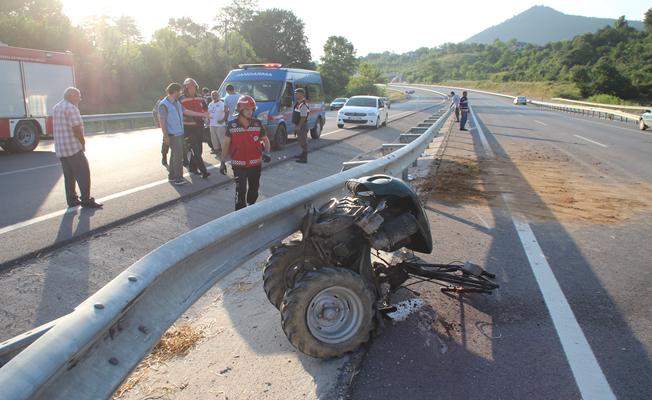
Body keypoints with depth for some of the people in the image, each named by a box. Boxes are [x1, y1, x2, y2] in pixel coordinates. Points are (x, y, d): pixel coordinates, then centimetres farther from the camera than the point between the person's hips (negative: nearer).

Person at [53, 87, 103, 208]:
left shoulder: (56, 108, 16)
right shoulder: (71, 108, -14)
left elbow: (60, 128, 18)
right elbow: (77, 129, -20)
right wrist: (83, 143, -5)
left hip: (60, 149, 9)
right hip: (73, 148, -9)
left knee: (69, 175, 14)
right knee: (83, 173, -3)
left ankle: (72, 200, 18)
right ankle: (86, 200, -2)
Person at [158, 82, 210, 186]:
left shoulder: (177, 102, 10)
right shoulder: (164, 105, -14)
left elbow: (186, 111, 15)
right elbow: (162, 121, -15)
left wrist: (202, 114, 14)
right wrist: (165, 136, -18)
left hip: (180, 133, 8)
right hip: (172, 135, -8)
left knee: (175, 155, 14)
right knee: (178, 156, -6)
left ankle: (172, 176, 24)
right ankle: (178, 179, 2)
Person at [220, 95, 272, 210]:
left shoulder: (257, 123, -3)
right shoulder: (231, 125, -7)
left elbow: (265, 140, 8)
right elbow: (226, 144, 1)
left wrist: (266, 152, -11)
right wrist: (223, 162, 0)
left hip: (255, 163, 3)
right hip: (238, 164, -3)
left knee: (254, 188, 17)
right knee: (241, 190, -6)